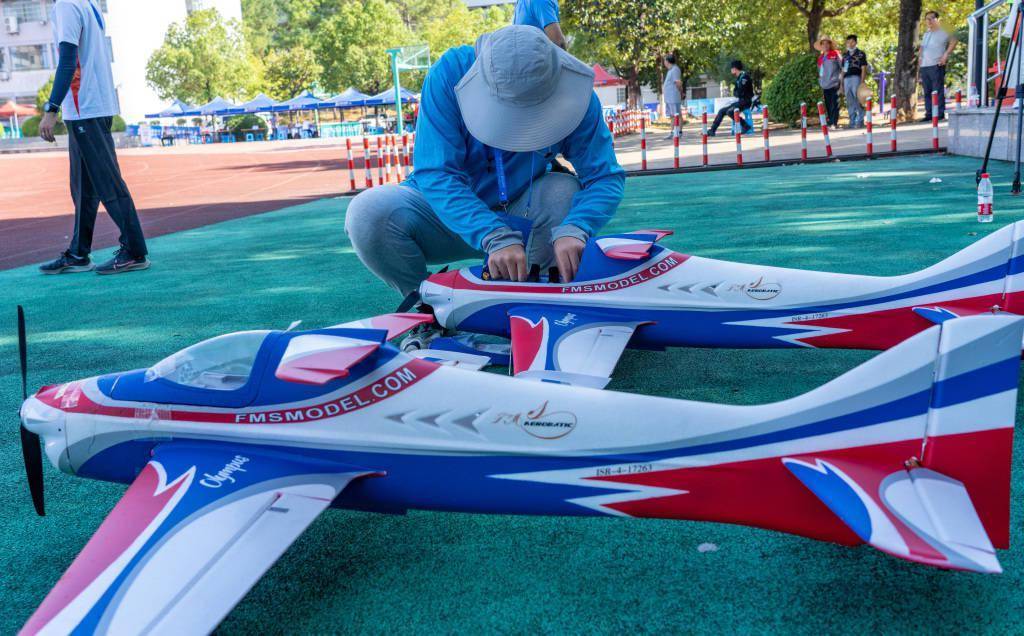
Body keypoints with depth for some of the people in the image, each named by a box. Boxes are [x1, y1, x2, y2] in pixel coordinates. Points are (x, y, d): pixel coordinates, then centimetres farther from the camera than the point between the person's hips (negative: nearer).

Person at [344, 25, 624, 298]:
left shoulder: (571, 92, -19)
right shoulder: (451, 72, -26)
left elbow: (605, 177, -21)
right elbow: (436, 174, -31)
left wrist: (573, 229, -44)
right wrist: (495, 239, -45)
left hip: (520, 214, 2)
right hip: (451, 216, -1)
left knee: (565, 190, -28)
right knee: (368, 212, -29)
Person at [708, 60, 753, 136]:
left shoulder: (744, 76, -15)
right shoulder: (739, 77, 14)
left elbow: (740, 92, -21)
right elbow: (735, 92, 16)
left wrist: (736, 94, -1)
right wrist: (736, 93, -5)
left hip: (745, 101, -10)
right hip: (740, 101, 10)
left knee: (730, 111, -28)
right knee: (721, 111, 7)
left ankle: (746, 127, -19)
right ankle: (712, 130, 10)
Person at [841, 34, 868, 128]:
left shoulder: (860, 54, 2)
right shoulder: (845, 55, 18)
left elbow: (864, 69, -2)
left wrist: (862, 82, -11)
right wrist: (842, 84, 15)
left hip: (856, 78, -5)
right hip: (846, 79, 5)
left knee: (858, 102, -8)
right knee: (849, 103, 6)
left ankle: (860, 121, -4)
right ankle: (852, 122, 11)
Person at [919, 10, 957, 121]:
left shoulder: (943, 32, 1)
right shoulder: (925, 34, 23)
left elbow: (953, 41, -7)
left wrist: (946, 54, -15)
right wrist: (919, 68, 18)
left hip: (936, 66, -7)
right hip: (924, 66, 7)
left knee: (938, 90, -8)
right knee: (927, 91, 6)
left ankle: (940, 113, -7)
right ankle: (929, 114, 9)